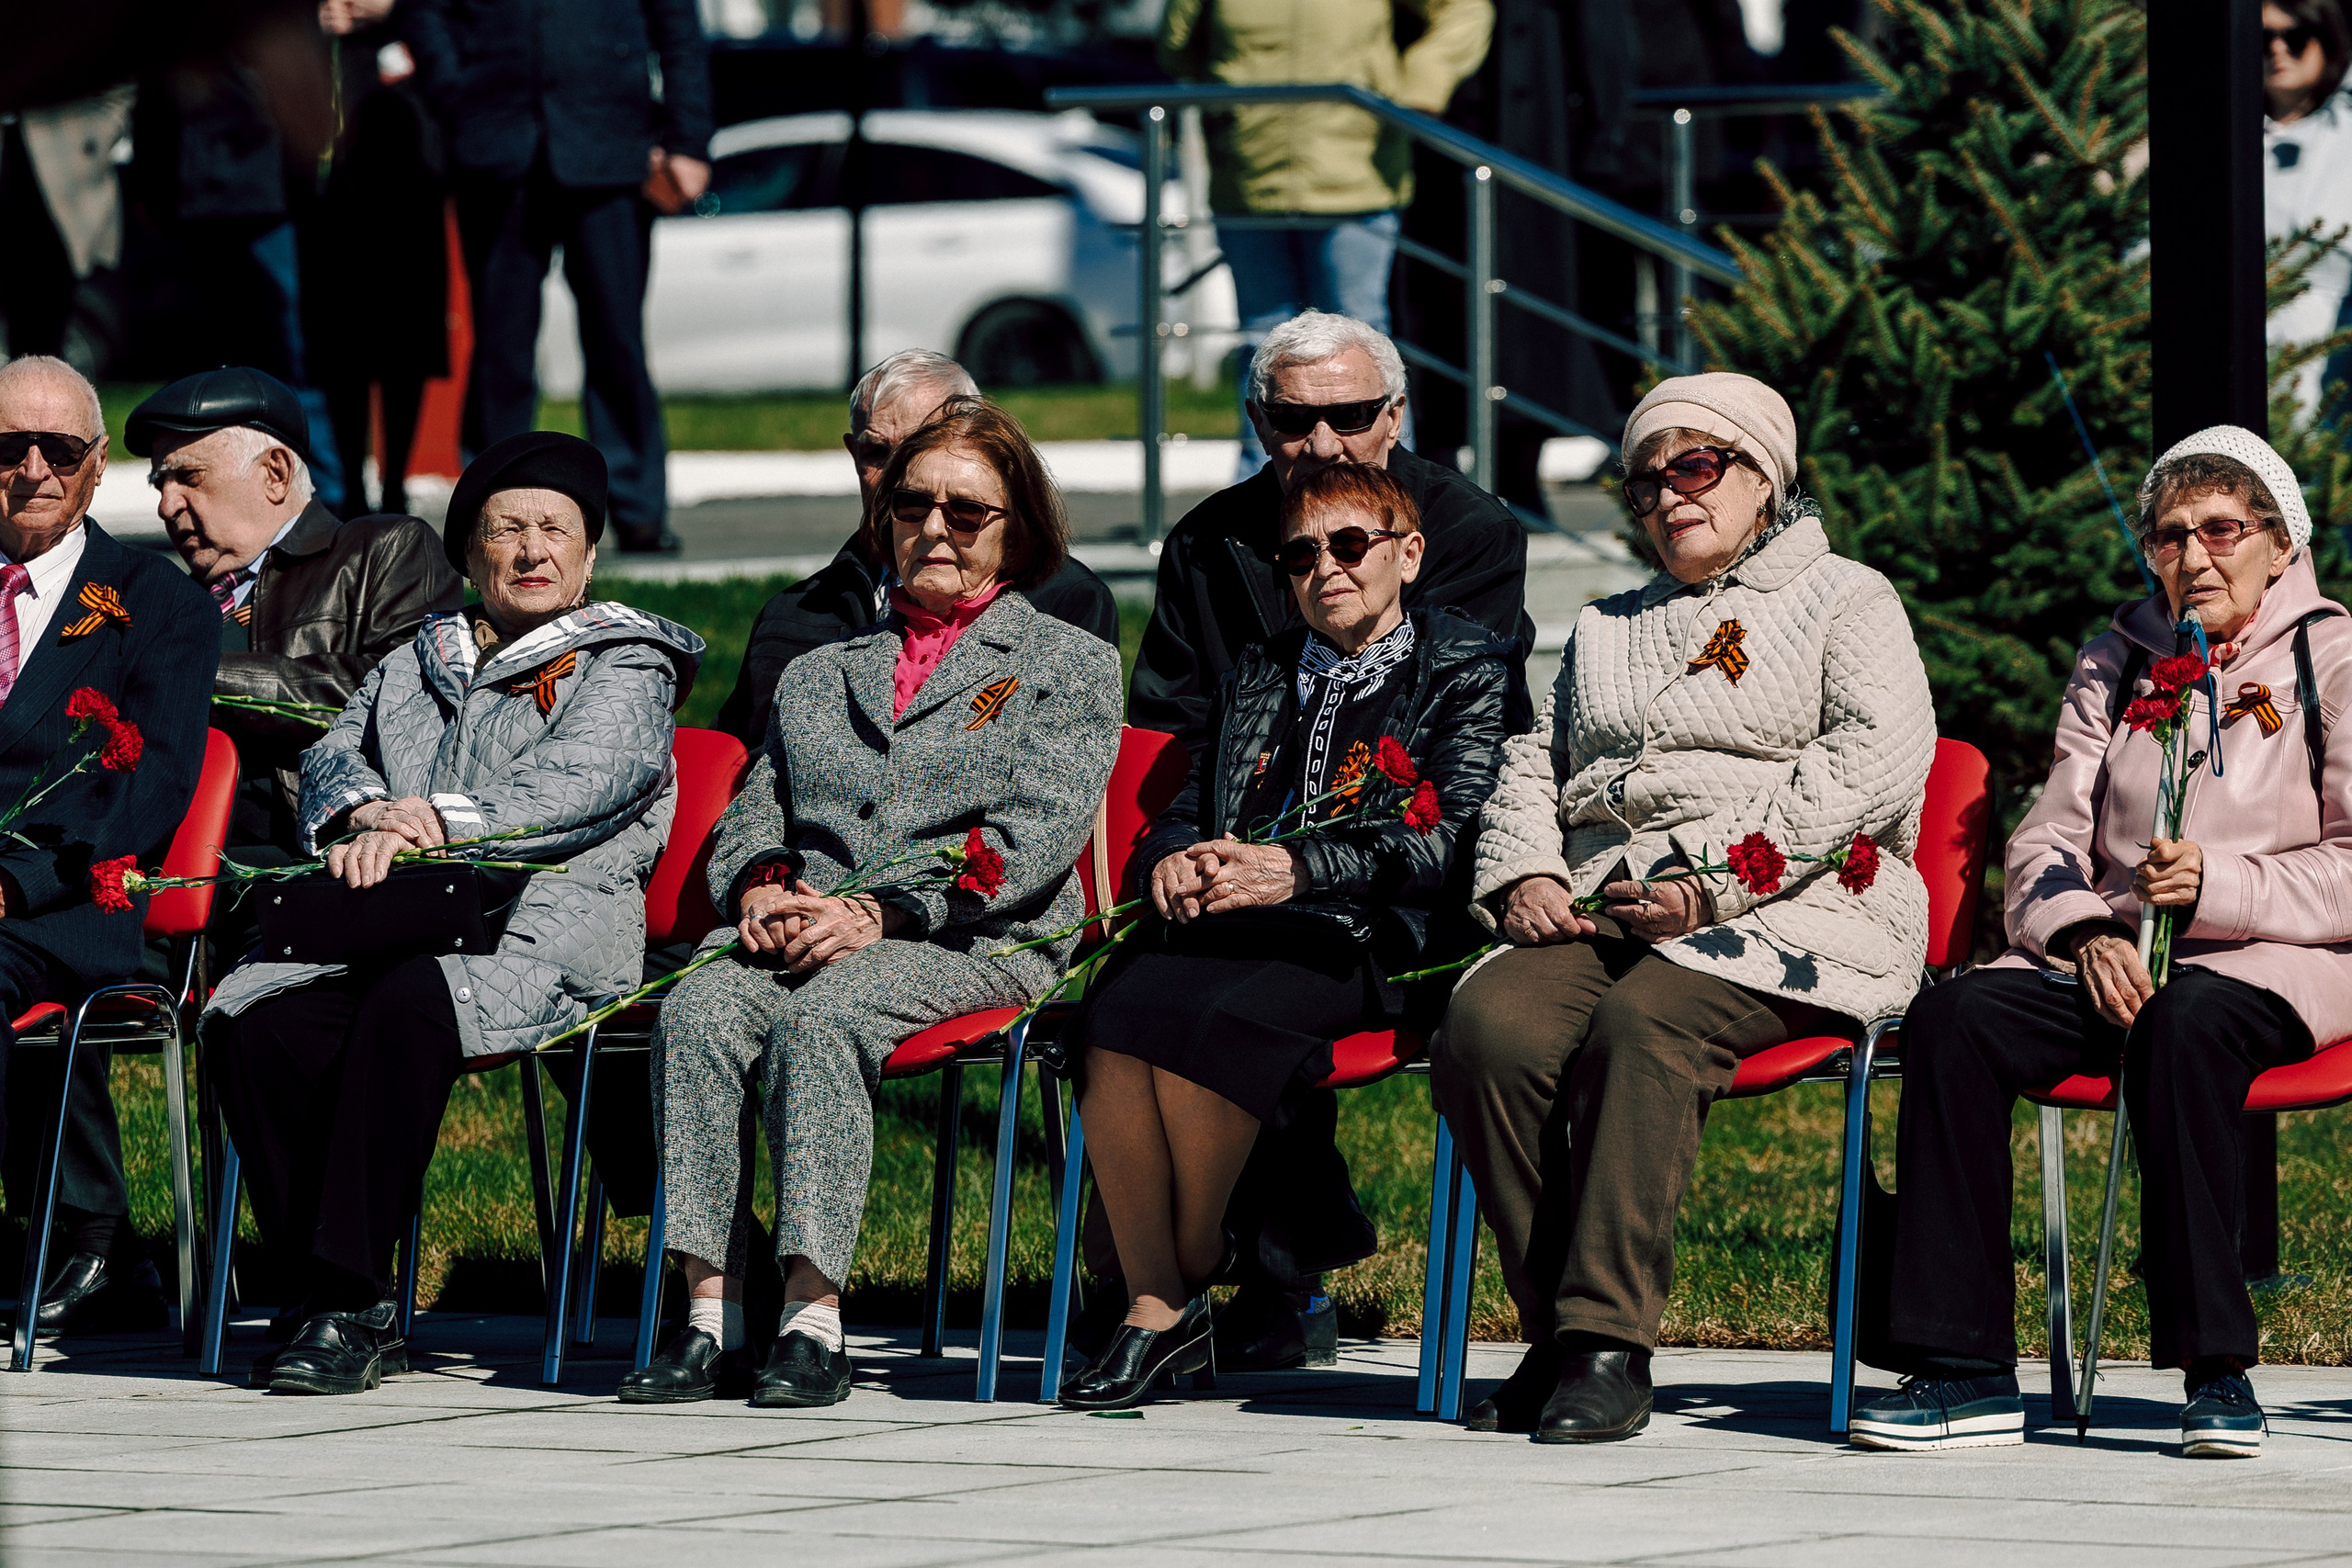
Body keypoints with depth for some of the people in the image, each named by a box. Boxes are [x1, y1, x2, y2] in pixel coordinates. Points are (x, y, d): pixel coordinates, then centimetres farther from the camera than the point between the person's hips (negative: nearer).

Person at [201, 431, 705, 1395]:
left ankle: (349, 1308, -35)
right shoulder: (416, 664, 28)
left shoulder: (624, 672, 10)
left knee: (405, 1008, -37)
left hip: (543, 935, -5)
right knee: (250, 1020, -25)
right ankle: (325, 1285, -20)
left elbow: (565, 794, -7)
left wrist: (426, 826, -17)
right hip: (392, 934, 5)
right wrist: (367, 813, -9)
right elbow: (333, 762, 15)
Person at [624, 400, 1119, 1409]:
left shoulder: (1069, 664, 11)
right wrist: (760, 887, -4)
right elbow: (750, 816, 22)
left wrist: (880, 911, -15)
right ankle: (711, 1315, -34)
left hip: (975, 944, -4)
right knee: (697, 1010, -29)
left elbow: (1037, 834, -3)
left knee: (821, 1011, -36)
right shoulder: (819, 674, 29)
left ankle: (813, 1319, -40)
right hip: (797, 934, 4)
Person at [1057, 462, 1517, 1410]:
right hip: (1220, 921, 5)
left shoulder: (1469, 673, 10)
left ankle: (1195, 1279, -15)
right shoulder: (1259, 675, 29)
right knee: (1116, 1016, -30)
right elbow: (1186, 810, 28)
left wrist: (1295, 870, -16)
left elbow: (1444, 845, -4)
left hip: (1362, 941, -5)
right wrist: (1172, 860, 1)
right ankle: (1154, 1306, -27)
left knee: (1214, 1022, -35)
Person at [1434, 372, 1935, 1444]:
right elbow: (1533, 766, 27)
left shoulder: (1847, 601, 11)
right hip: (1599, 911, 5)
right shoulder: (1607, 630, 31)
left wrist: (1721, 881, -15)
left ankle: (1609, 1345, -38)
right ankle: (1556, 1329, -23)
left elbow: (1877, 762, -6)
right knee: (1487, 1027, -27)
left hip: (1787, 914, -5)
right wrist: (1524, 873, 2)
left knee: (1642, 1024, -36)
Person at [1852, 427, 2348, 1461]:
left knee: (2185, 1022, -40)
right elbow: (2046, 843, 14)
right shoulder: (2116, 666, 21)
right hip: (2115, 954, 4)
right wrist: (2088, 929, -8)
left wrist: (2219, 891, -16)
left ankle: (2216, 1367, -36)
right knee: (1956, 1016, -26)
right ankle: (1964, 1372, -30)